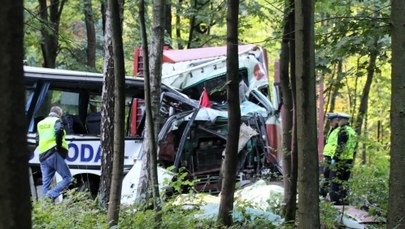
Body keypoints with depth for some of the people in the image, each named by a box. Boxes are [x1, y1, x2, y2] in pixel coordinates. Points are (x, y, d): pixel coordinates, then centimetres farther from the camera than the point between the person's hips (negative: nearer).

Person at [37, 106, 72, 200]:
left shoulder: (41, 123, 22)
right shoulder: (56, 121, -1)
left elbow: (39, 137, 19)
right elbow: (59, 130, -22)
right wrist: (59, 145, -14)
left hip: (43, 156, 7)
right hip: (54, 154, -7)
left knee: (46, 182, 7)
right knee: (67, 178, -3)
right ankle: (51, 195, -20)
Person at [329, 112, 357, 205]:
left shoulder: (343, 131, -11)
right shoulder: (353, 132, 17)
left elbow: (340, 146, -17)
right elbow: (354, 147, 18)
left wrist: (334, 158, -14)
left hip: (341, 159, -8)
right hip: (350, 160, 8)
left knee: (335, 179, -4)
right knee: (344, 180, 12)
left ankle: (335, 199, -8)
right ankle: (343, 199, 12)